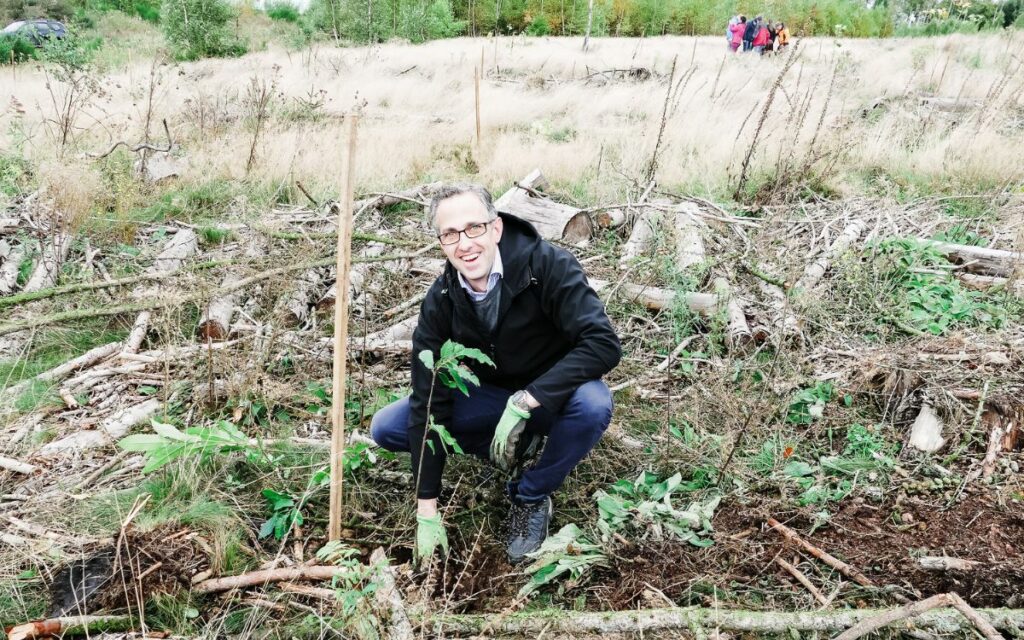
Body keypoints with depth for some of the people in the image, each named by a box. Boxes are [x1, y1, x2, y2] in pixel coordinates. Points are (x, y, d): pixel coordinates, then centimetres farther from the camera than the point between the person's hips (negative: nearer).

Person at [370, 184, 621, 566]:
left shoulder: (548, 265, -27)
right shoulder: (440, 301, -17)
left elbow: (604, 344, -34)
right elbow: (428, 405, -16)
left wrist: (523, 403, -40)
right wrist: (427, 512, -17)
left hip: (553, 396, -3)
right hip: (489, 395, 3)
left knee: (592, 404, -38)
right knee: (386, 428, -9)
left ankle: (533, 497, -8)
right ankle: (516, 444, 3)